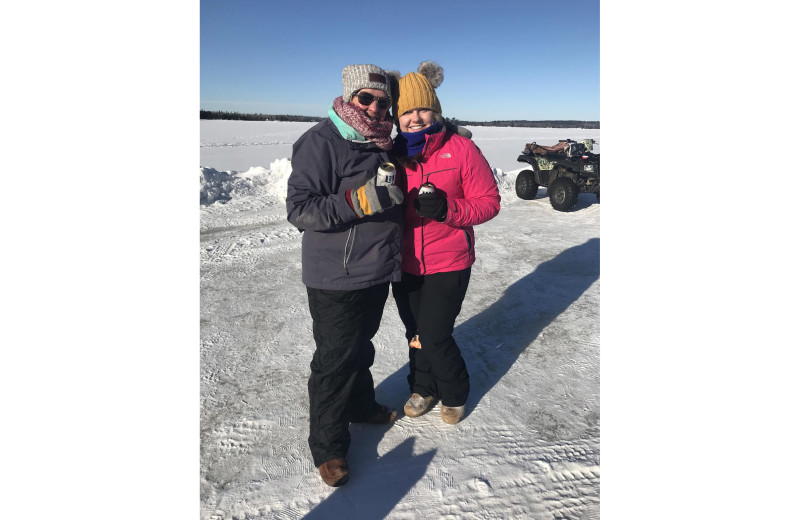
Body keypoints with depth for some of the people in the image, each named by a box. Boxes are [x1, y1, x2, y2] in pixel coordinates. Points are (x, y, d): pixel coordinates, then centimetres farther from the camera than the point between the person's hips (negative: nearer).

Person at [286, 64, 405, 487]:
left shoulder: (382, 142, 10)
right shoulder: (321, 142, -15)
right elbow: (298, 208, -23)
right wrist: (357, 201, -32)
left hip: (377, 273, 8)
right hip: (336, 279, -7)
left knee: (361, 346, 24)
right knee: (335, 359, 4)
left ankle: (360, 405, 47)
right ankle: (328, 446, 24)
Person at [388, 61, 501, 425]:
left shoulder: (461, 149, -9)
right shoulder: (393, 155, 1)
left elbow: (489, 201, -8)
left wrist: (447, 208, -24)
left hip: (448, 264, -4)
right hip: (404, 263, 4)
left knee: (434, 335, -2)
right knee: (414, 333, 16)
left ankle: (455, 394, 29)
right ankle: (424, 388, 43)